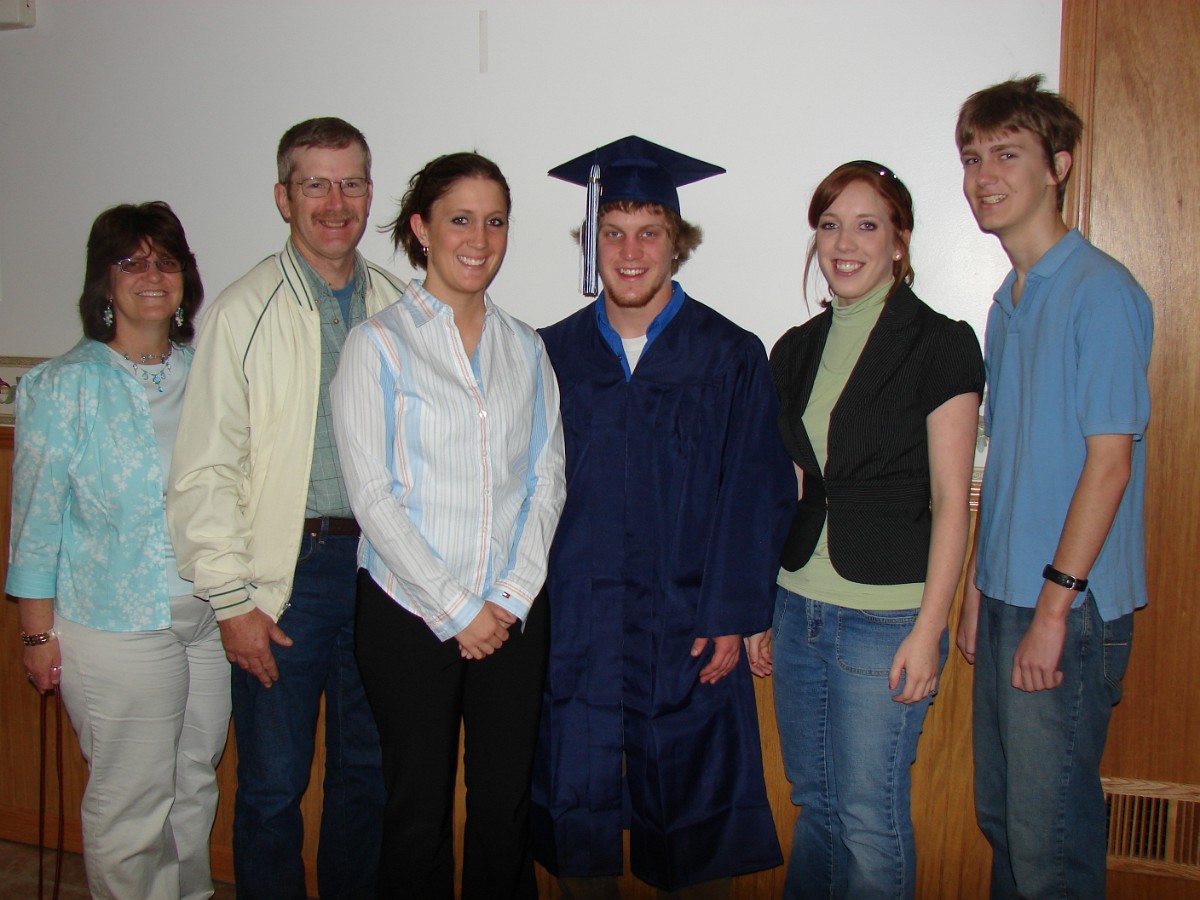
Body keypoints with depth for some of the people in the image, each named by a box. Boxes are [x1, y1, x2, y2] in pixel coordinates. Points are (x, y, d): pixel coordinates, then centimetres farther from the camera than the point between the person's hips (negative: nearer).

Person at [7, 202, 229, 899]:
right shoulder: (64, 385, -7)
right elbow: (38, 516, -5)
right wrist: (39, 633, -5)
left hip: (212, 618, 5)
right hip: (117, 626, -4)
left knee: (197, 784, 17)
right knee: (131, 802, 4)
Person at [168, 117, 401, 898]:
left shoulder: (398, 308, 7)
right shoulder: (244, 312, -4)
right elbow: (204, 470, -6)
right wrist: (232, 600, -9)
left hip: (381, 567, 3)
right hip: (286, 573, -3)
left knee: (369, 774, 16)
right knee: (273, 786, 7)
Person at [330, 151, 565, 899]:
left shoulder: (526, 348, 9)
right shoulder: (379, 344, -2)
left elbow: (548, 479, 7)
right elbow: (373, 496, -8)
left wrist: (510, 597, -5)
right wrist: (455, 610, -10)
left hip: (513, 613, 3)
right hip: (409, 612, -3)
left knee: (505, 804, 9)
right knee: (421, 808, 7)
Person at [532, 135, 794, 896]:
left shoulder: (730, 358, -3)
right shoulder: (554, 354, 4)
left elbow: (756, 498, -4)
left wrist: (731, 617, -9)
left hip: (685, 628, -2)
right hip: (573, 626, 2)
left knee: (693, 828, 10)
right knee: (575, 811, 10)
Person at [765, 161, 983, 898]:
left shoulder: (941, 346, -7)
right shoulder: (797, 351, 10)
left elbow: (950, 502, -10)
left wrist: (928, 630, -14)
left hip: (886, 619, -5)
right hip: (800, 608, 6)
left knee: (868, 818, 3)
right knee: (814, 804, 17)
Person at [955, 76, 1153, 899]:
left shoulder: (1101, 291, -12)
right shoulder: (1009, 302, 13)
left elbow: (1109, 460, -16)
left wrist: (1053, 605, -17)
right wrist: (979, 587, 14)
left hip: (1071, 609, -8)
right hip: (1010, 597, 8)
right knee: (1000, 816, 18)